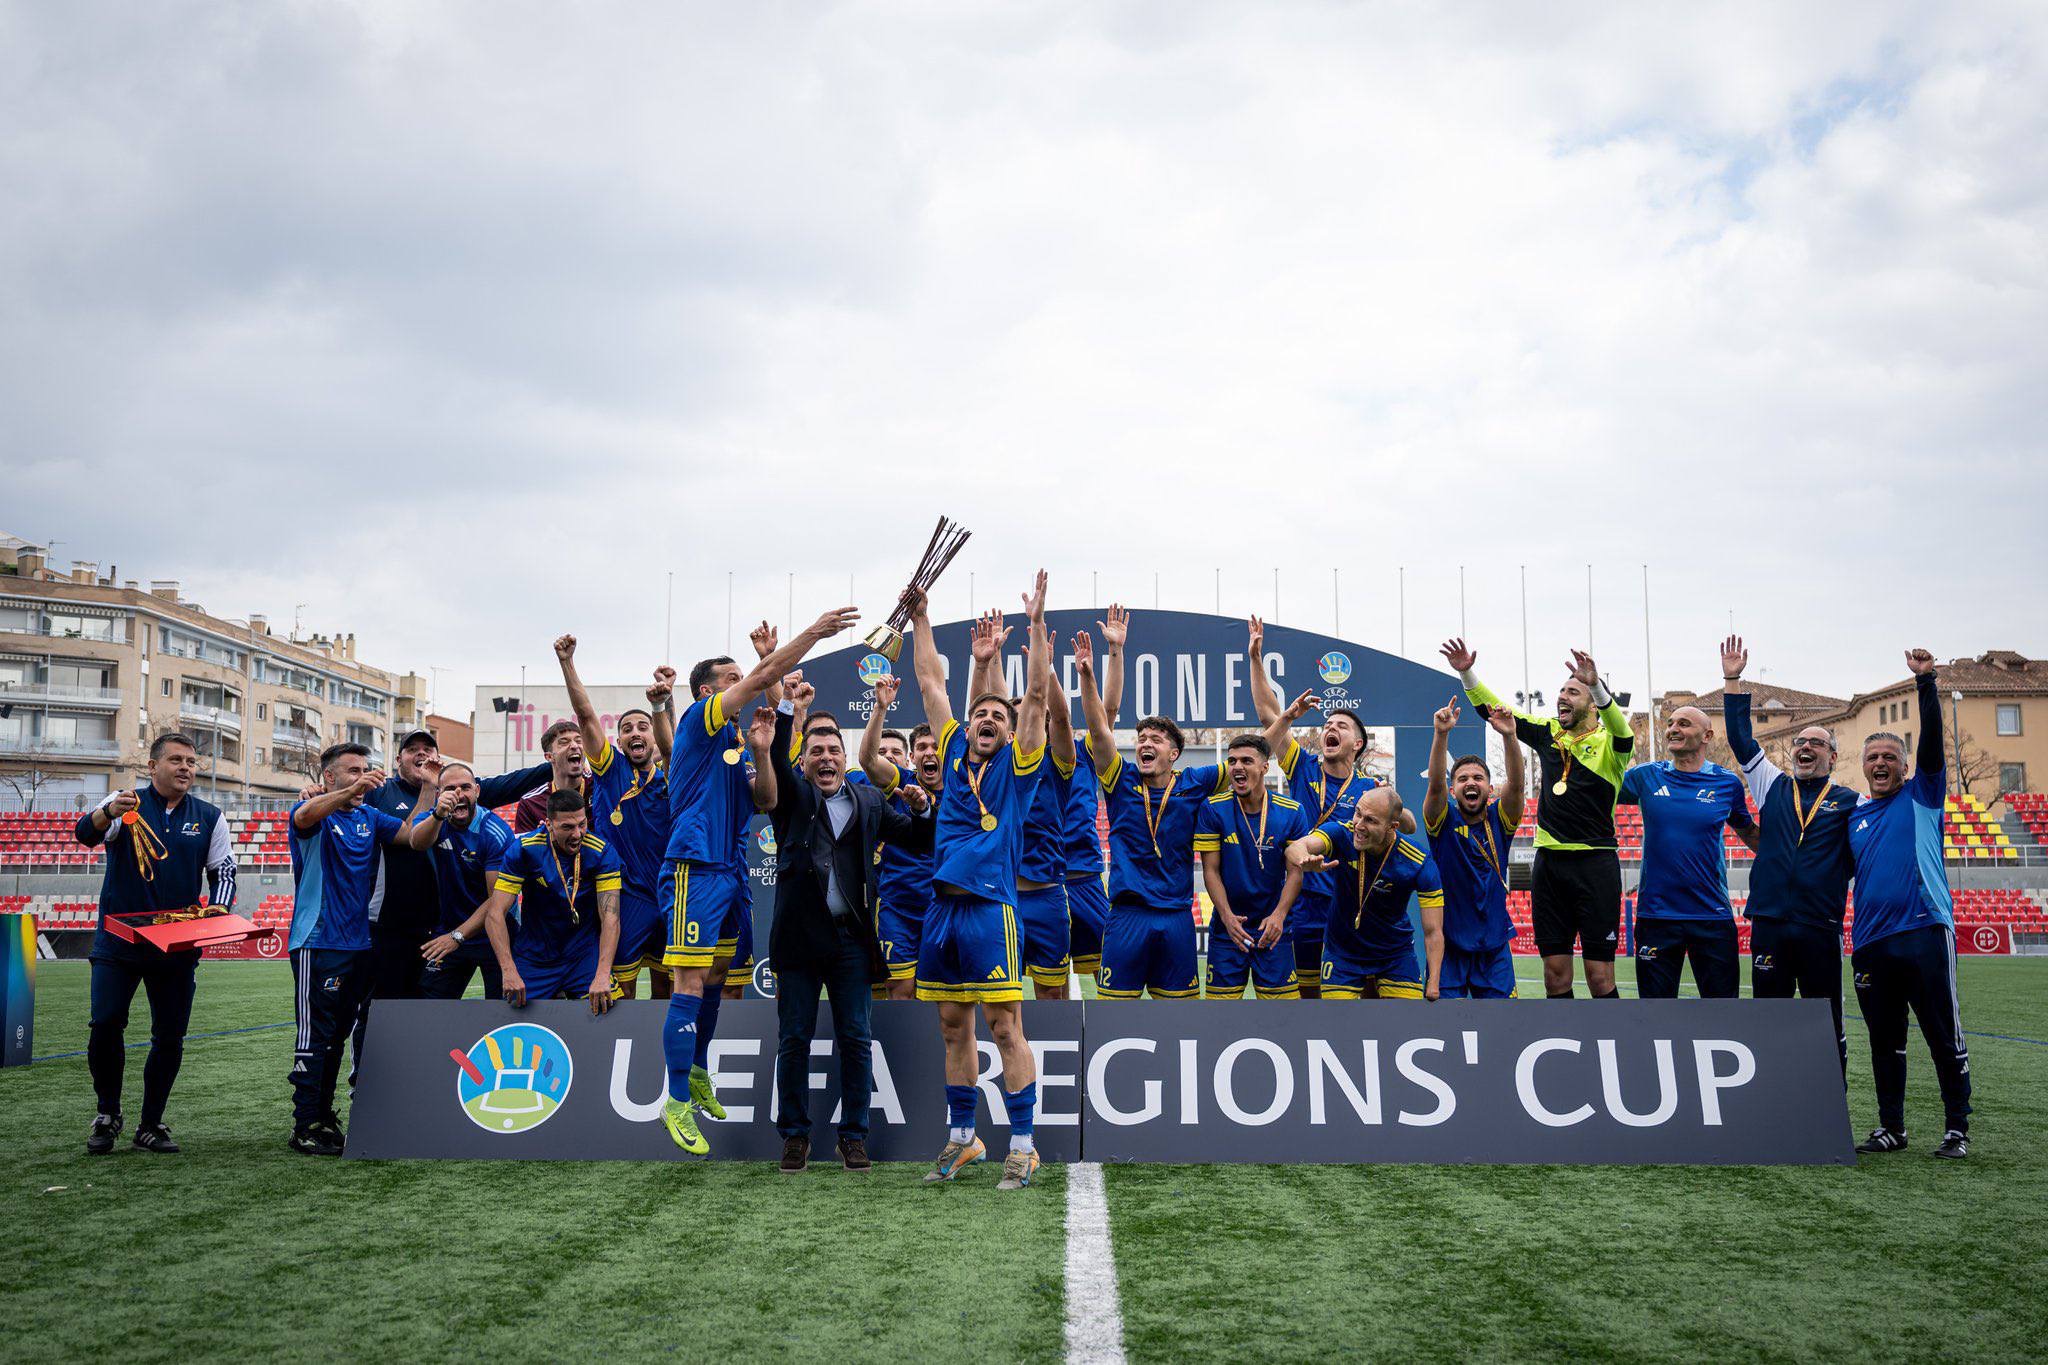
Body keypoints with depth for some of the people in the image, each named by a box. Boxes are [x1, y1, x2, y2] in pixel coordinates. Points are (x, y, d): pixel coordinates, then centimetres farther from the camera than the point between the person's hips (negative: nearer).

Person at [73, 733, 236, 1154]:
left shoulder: (210, 818, 7)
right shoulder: (127, 803, 0)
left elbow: (223, 873, 9)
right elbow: (86, 833, -19)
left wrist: (218, 911, -12)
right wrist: (109, 813, -42)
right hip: (118, 939, -2)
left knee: (170, 1037, 4)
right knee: (105, 1024, -9)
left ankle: (151, 1124, 17)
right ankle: (107, 1115, 11)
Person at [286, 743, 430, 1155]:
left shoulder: (370, 818, 12)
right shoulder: (316, 813, -6)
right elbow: (304, 816, -30)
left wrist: (428, 788, -11)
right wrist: (352, 791, -46)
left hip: (358, 943, 7)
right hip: (318, 943, -7)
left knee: (338, 1036, 14)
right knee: (315, 1036, -5)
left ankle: (325, 1118, 23)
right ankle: (304, 1127, 1)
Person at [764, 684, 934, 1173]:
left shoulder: (870, 799, 12)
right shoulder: (792, 796, 6)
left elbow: (918, 839, 16)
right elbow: (773, 758, -11)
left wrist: (924, 808, -4)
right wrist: (788, 704, -21)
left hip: (852, 938, 1)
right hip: (800, 933, -1)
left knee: (855, 1041, 4)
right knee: (794, 1040, 4)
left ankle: (854, 1135, 14)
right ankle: (795, 1134, 15)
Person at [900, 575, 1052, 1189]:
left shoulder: (1017, 765, 4)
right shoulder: (953, 752, 15)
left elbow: (1036, 693, -4)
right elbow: (931, 681, 19)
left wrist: (1036, 624, -8)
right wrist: (919, 618, 19)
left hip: (990, 905, -5)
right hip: (942, 906, 5)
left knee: (1005, 1028, -4)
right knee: (954, 1029, 12)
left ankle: (1023, 1146, 2)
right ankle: (961, 1140, 23)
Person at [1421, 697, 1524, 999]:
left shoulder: (1499, 820, 3)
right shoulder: (1444, 820, -1)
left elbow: (1515, 785, -14)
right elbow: (1435, 785, -19)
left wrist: (1509, 736, -30)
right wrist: (1441, 734, -34)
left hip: (1494, 945, 2)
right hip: (1449, 944, -2)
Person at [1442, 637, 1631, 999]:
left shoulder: (1609, 742, -4)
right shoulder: (1548, 734, 11)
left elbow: (1620, 728, -27)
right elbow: (1494, 709, 13)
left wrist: (1596, 685, -43)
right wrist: (1466, 673, 0)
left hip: (1596, 863, -5)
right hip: (1549, 861, 5)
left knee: (1600, 977, -3)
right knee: (1555, 974, 7)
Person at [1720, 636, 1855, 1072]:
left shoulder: (1849, 802, 7)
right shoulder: (1773, 786, 12)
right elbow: (1741, 740, 9)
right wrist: (1733, 681, 6)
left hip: (1821, 928, -2)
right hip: (1769, 924, 2)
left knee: (1827, 1024, 5)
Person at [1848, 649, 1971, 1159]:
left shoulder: (1921, 797, 6)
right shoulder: (1852, 817, 17)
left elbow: (1932, 740, -7)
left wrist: (1926, 682, -17)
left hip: (1923, 932, -4)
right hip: (1871, 943, 4)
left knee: (1945, 1036, -1)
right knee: (1885, 1042, 9)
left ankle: (1957, 1127, 9)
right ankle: (1891, 1128, 17)